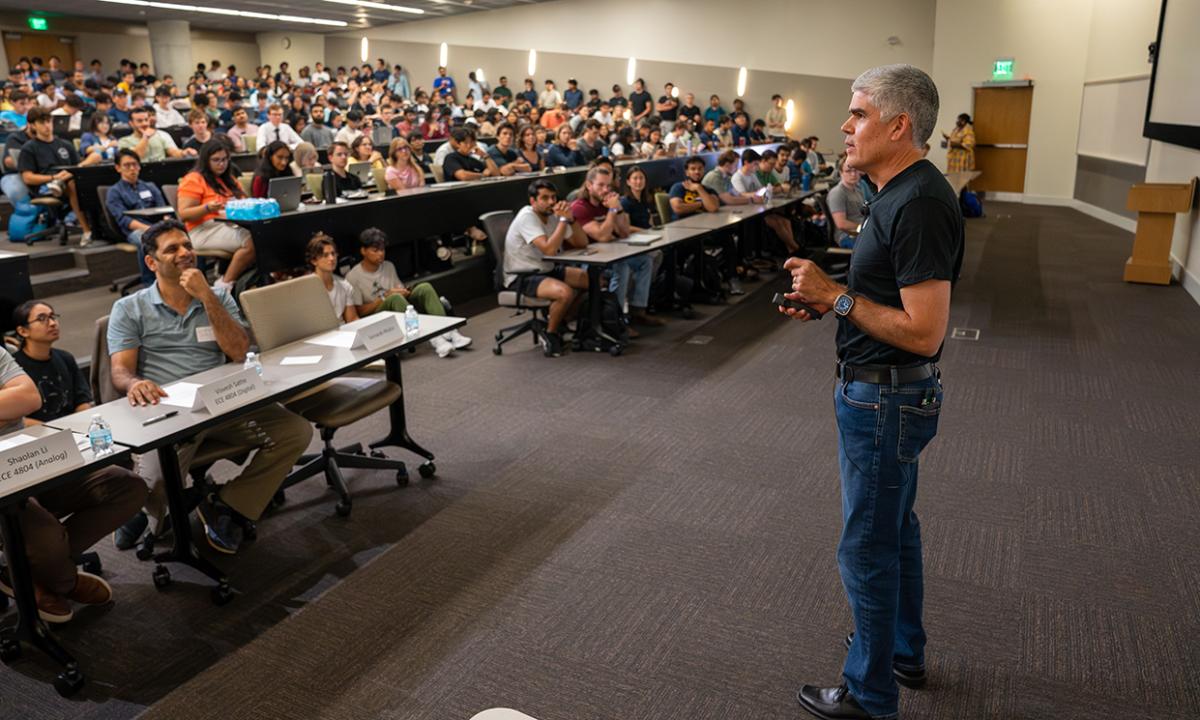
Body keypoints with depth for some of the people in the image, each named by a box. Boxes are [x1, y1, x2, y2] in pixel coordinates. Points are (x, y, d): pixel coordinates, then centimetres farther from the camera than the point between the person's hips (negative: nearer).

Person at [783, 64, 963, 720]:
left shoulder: (919, 204, -23)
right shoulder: (899, 192, 9)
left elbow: (924, 331, -27)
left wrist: (836, 295, -21)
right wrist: (826, 301, 4)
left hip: (885, 400, -10)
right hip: (880, 394, 11)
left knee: (868, 546, 4)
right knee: (895, 528, 23)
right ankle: (905, 652, 43)